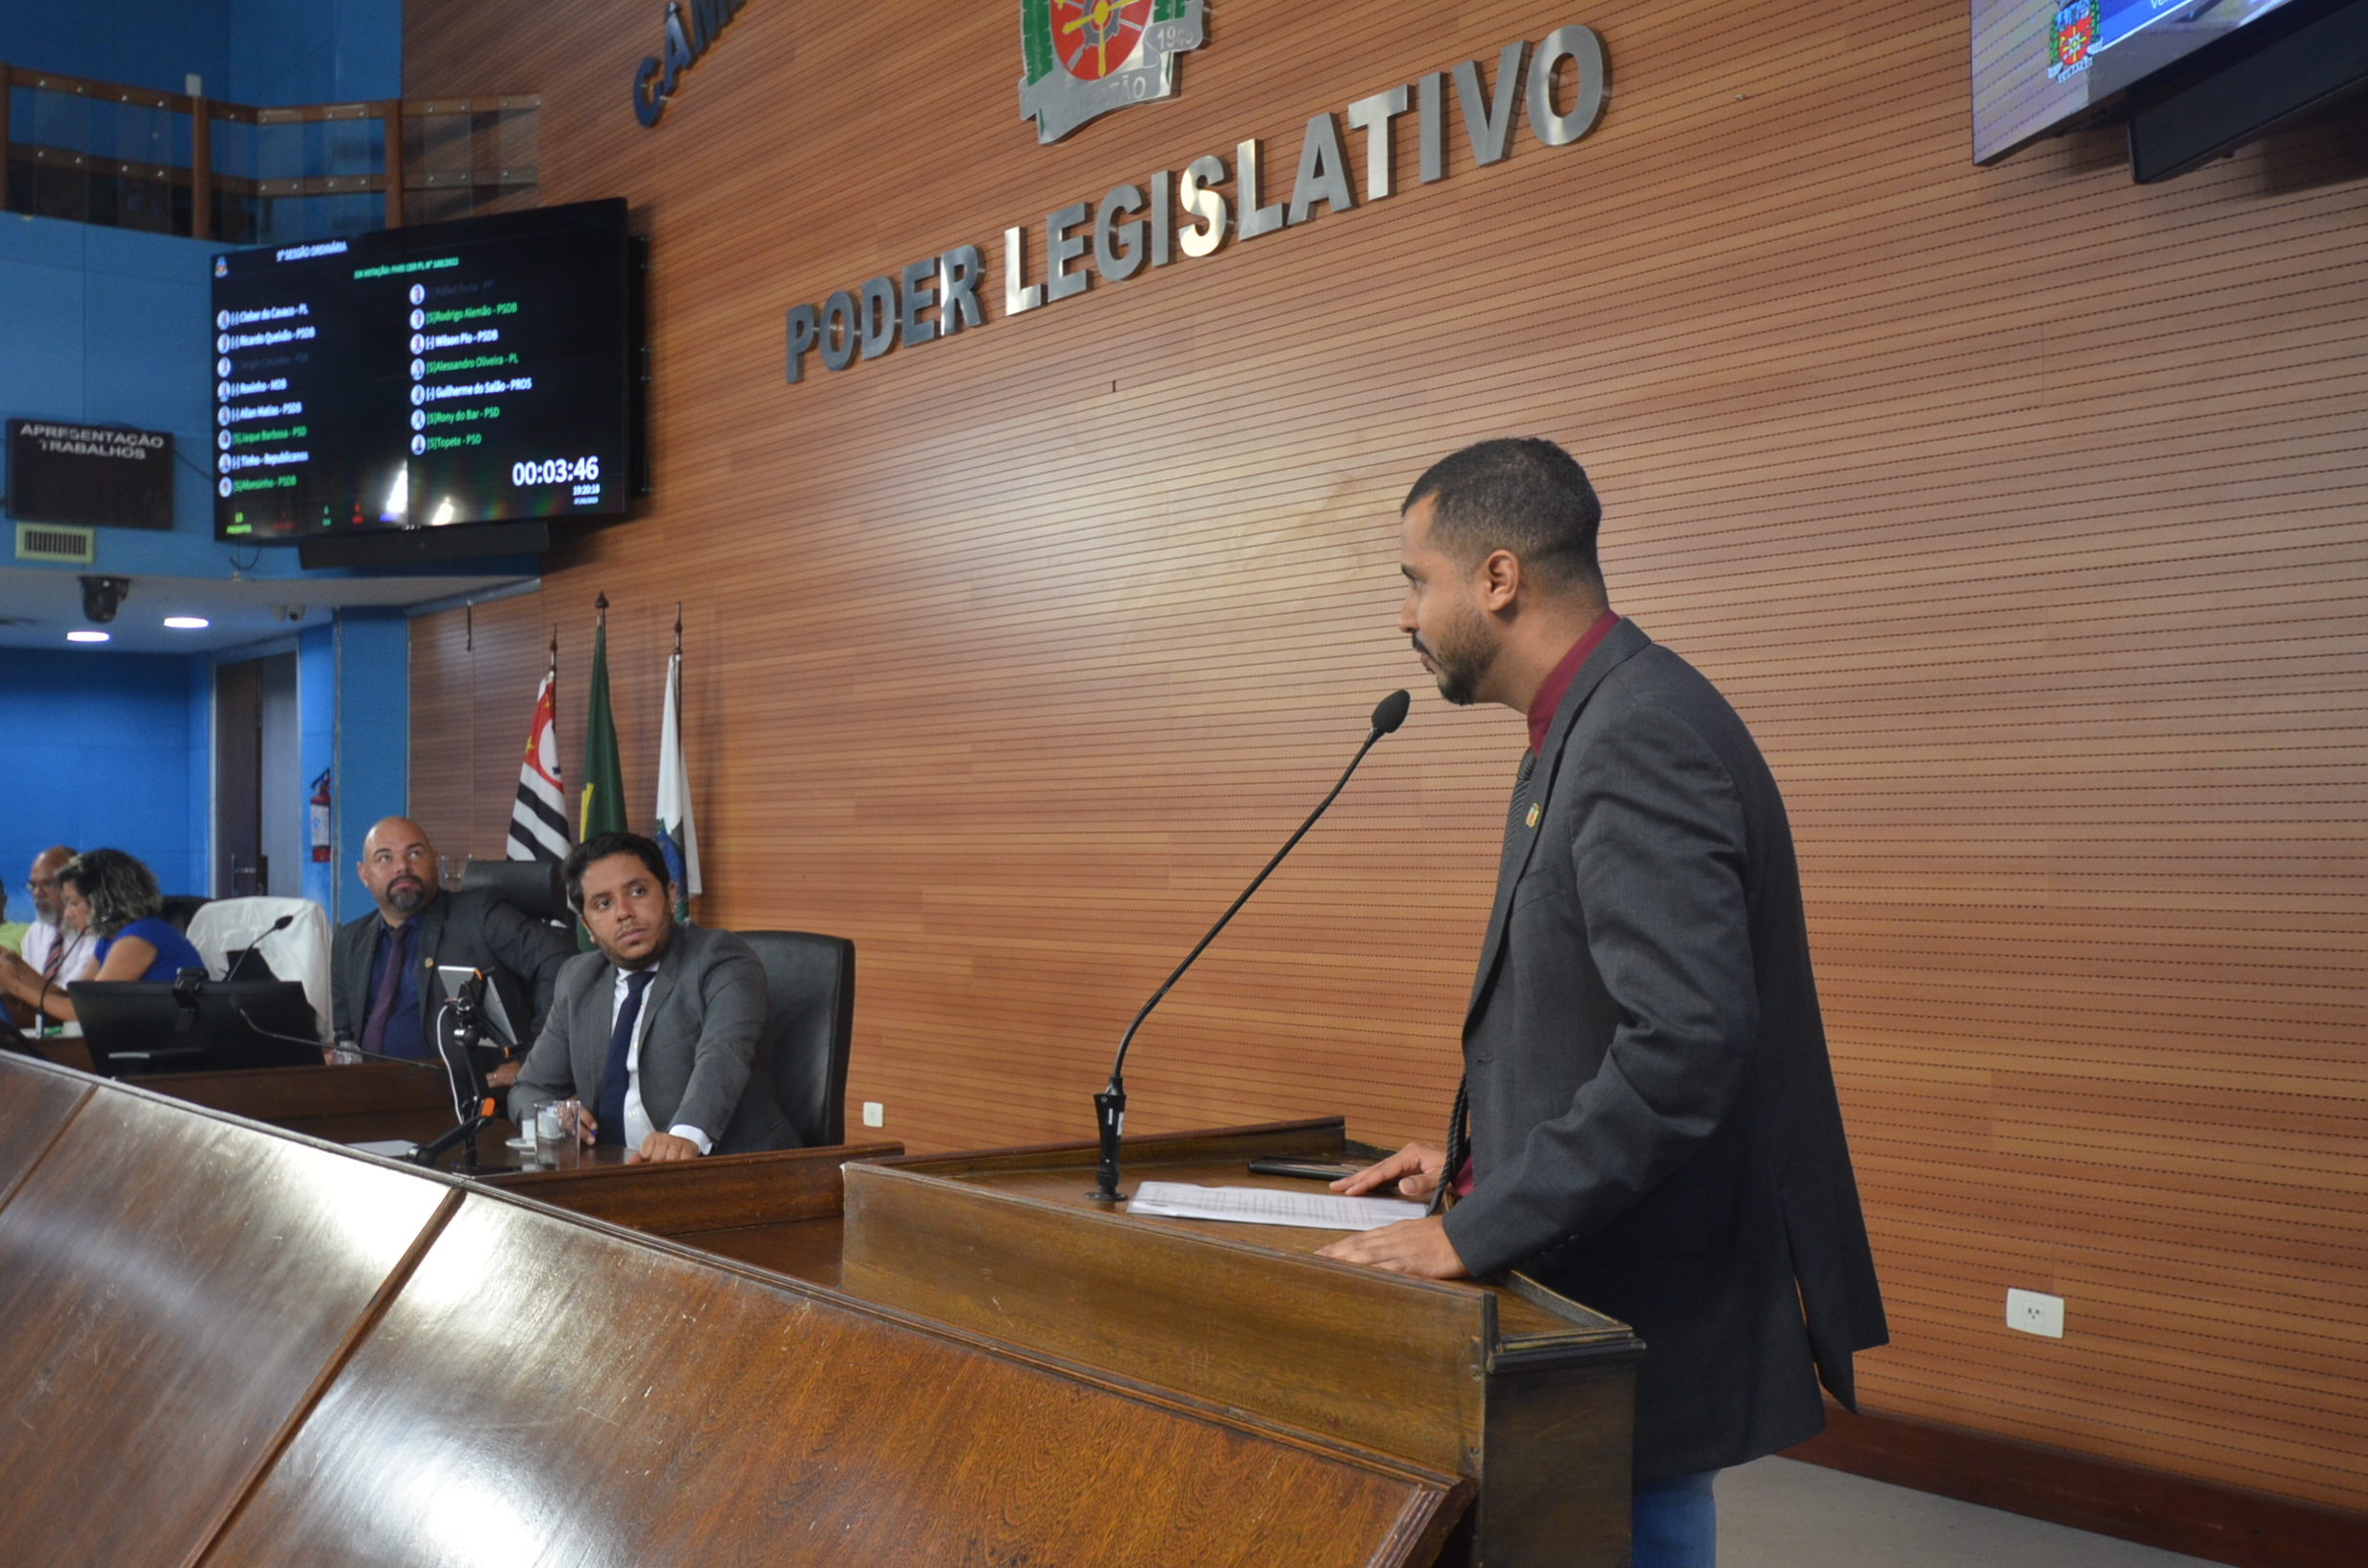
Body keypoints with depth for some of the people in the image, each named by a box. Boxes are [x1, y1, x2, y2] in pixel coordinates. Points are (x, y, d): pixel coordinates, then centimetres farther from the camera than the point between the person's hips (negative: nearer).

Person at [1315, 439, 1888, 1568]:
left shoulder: (1641, 733, -22)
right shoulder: (1596, 723, 12)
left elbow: (1688, 1039, -31)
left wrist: (1477, 1231, -25)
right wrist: (1481, 1159, 13)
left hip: (1653, 1307, -10)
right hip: (1610, 1288, 10)